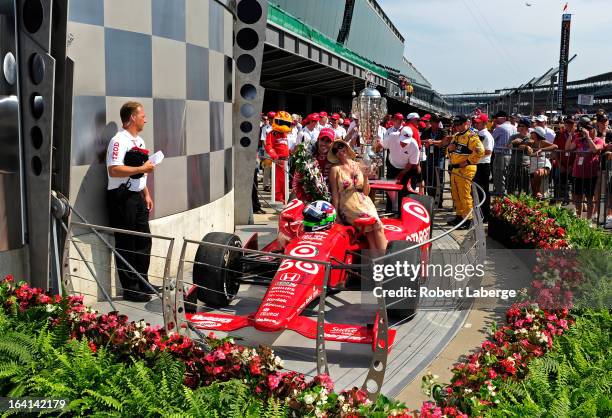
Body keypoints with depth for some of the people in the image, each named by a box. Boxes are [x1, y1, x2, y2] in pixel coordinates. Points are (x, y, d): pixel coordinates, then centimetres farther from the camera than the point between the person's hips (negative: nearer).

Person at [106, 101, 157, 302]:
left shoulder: (139, 141, 16)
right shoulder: (119, 141, -15)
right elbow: (114, 170, -26)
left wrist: (146, 194, 19)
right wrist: (143, 168, -21)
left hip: (137, 197, 9)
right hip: (122, 198, -9)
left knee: (143, 241, 14)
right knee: (126, 244, -2)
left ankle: (142, 284, 26)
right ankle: (130, 289, 6)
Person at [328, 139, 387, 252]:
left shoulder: (358, 166, 12)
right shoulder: (335, 169, 3)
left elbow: (366, 192, 12)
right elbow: (335, 194, 0)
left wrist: (366, 176, -4)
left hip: (364, 202, 4)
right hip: (348, 205, -3)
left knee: (371, 230, -25)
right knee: (376, 223, -25)